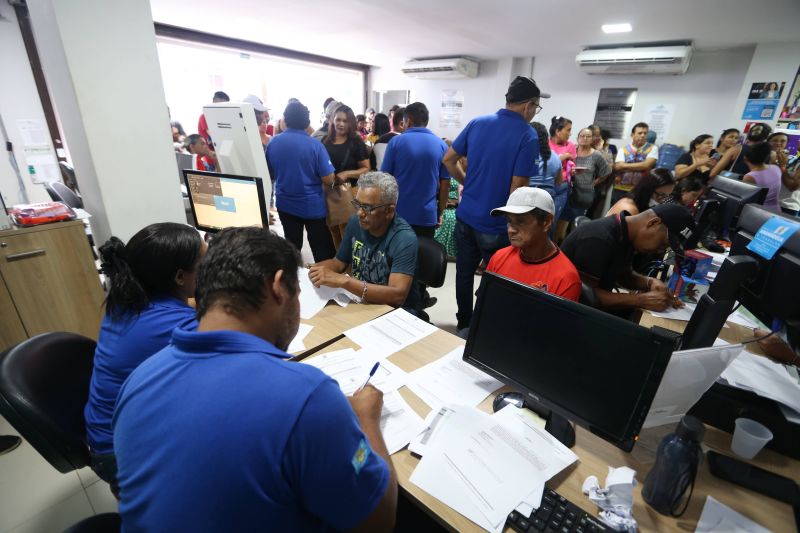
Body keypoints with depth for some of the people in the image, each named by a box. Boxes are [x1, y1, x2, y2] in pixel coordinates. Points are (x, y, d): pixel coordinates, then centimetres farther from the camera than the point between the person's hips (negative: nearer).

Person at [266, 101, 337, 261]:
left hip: (285, 204, 4)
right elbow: (329, 180, -16)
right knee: (323, 251, 7)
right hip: (313, 206, -4)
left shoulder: (273, 143, -2)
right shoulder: (315, 145, -15)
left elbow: (270, 174, 10)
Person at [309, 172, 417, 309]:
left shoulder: (404, 239, -24)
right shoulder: (356, 222, -4)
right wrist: (314, 268, -12)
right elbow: (339, 262, 10)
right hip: (358, 300, 7)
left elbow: (397, 296, -33)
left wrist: (342, 280, -37)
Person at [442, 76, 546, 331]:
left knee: (464, 272, 17)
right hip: (496, 224, -5)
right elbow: (517, 187, -18)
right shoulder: (527, 135, -13)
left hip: (466, 215, 5)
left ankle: (464, 323, 35)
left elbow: (448, 159, 6)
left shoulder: (477, 123, 3)